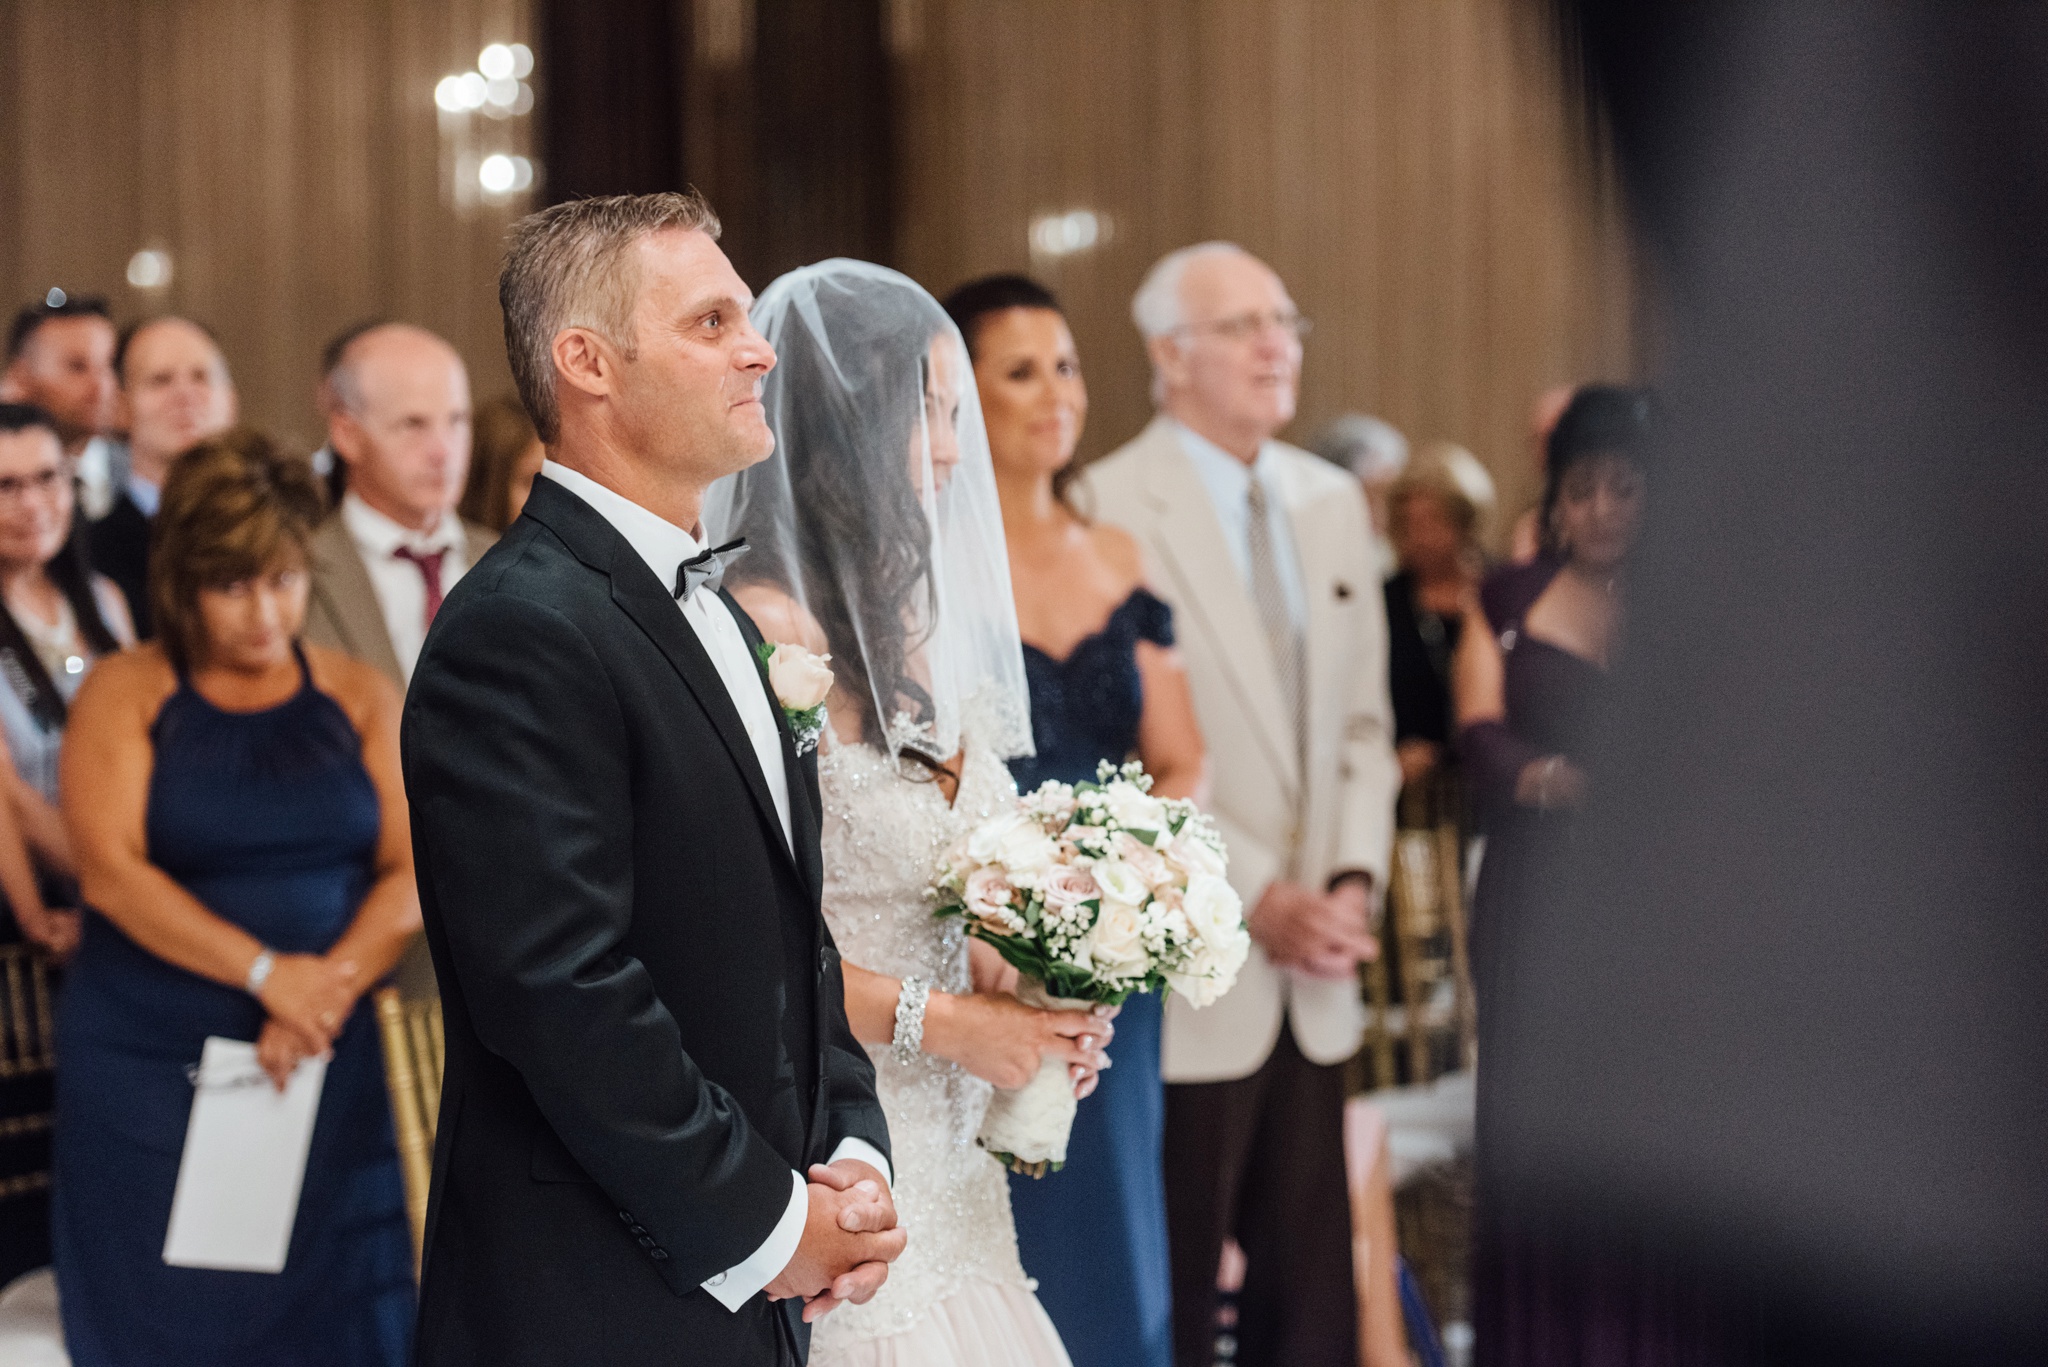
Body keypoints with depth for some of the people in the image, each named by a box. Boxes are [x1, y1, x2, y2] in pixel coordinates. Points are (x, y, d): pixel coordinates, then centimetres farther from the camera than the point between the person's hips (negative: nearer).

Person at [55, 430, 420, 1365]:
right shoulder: (125, 694, 3)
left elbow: (412, 873, 1)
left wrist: (330, 986, -16)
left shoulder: (360, 700, 9)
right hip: (150, 1069, -1)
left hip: (328, 1067, 2)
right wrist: (266, 972, -17)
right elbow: (110, 869, -9)